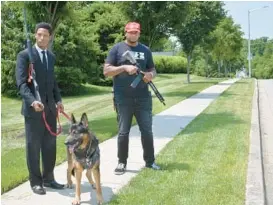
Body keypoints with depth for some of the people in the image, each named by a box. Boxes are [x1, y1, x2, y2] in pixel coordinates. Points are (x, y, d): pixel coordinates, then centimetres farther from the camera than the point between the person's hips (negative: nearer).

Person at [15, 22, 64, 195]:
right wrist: (32, 101, -27)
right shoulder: (25, 55, -6)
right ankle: (36, 182, 13)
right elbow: (21, 83, -13)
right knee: (34, 146, 2)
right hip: (33, 108, -6)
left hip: (50, 107, 6)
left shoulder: (51, 56, 14)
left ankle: (48, 178, 21)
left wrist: (58, 100, 6)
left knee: (50, 145, 9)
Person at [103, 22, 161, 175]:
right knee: (123, 132, 4)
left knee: (147, 130, 7)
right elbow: (106, 71, -3)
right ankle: (122, 162, 16)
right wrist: (124, 67, -16)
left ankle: (150, 161, 20)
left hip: (143, 98, 3)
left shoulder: (145, 50, 12)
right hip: (123, 99, -3)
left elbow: (153, 69, 17)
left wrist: (151, 75, -7)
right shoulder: (117, 49, 2)